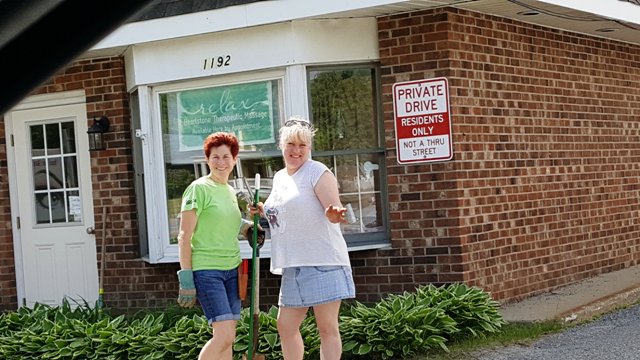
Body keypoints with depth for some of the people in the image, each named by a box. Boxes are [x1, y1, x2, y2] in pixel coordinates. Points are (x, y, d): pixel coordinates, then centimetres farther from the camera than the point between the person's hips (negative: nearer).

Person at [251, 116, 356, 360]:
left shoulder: (318, 173, -7)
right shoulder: (279, 177, 16)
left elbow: (334, 209, -18)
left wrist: (333, 214, -41)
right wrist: (264, 211, 11)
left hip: (322, 261, -8)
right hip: (293, 264, 8)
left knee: (327, 327, -5)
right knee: (286, 326, 12)